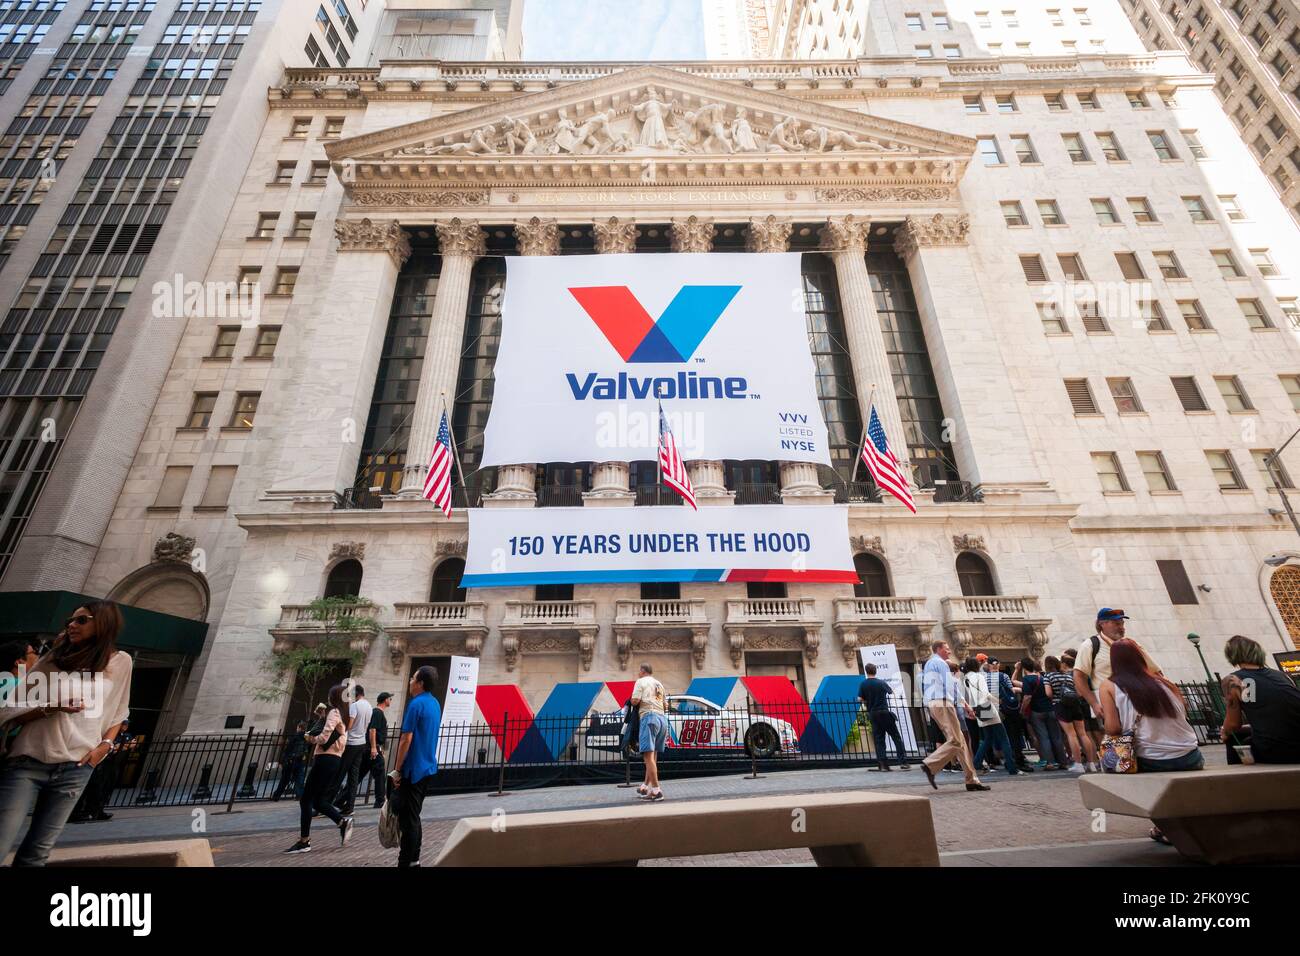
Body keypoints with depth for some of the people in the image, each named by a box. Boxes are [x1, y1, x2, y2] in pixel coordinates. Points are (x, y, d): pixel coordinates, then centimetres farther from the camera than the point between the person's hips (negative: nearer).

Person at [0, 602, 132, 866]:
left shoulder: (121, 662, 4)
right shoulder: (54, 659, 3)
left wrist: (105, 745, 2)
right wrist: (48, 707, -16)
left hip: (75, 769, 1)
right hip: (28, 762, 0)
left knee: (36, 854, 7)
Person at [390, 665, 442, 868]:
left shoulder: (416, 704, -17)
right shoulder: (435, 704, 10)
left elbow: (406, 740, -19)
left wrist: (396, 770, -13)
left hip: (413, 769, -8)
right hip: (428, 768, 8)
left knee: (407, 818, 1)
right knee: (414, 816, 17)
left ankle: (406, 862, 7)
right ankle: (413, 859, 23)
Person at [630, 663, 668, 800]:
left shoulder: (641, 681, 4)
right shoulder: (659, 684, 25)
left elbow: (635, 701, -7)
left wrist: (630, 702, 13)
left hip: (649, 717, -8)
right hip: (663, 718, 8)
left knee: (648, 755, -11)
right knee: (653, 755, 13)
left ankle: (656, 790, -18)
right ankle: (645, 787, 18)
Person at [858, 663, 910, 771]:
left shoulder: (863, 684, -2)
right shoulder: (881, 682, -4)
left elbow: (860, 699, -7)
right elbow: (891, 691, 12)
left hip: (873, 714, 2)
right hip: (884, 712, -2)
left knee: (878, 739, 6)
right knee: (896, 737, 6)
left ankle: (883, 763, -1)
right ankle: (903, 761, 2)